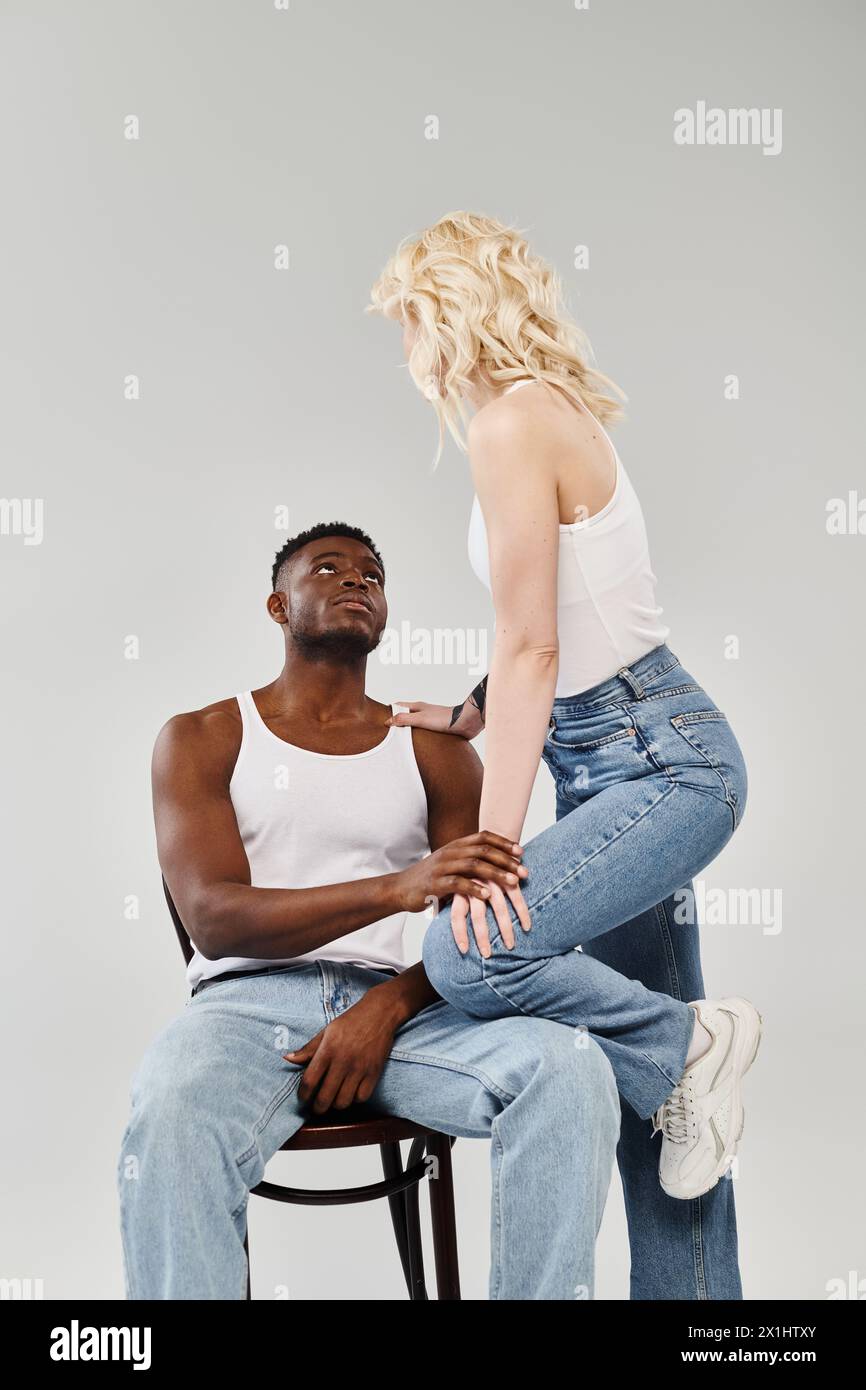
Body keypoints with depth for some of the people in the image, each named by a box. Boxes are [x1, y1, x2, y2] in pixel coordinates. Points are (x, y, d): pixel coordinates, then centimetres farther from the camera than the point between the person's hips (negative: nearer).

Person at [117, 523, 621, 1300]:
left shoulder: (434, 751, 16)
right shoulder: (202, 739, 9)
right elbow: (214, 921, -7)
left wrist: (386, 1008, -14)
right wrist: (398, 887, -23)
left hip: (398, 1004, 2)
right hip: (248, 1002, -2)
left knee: (572, 1068, -26)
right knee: (171, 1116, -36)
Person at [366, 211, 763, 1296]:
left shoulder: (512, 424, -14)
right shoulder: (555, 410, 16)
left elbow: (531, 649, -19)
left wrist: (492, 846, -19)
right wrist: (469, 715, 20)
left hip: (657, 760, -10)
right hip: (626, 759, 10)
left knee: (472, 953, -25)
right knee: (643, 1035, 12)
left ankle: (689, 1045, -2)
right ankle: (693, 1291, 23)